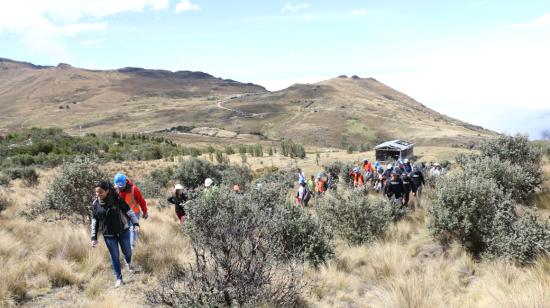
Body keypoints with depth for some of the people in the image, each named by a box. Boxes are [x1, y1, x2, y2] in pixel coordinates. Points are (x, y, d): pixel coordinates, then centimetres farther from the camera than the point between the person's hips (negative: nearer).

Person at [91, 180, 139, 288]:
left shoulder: (117, 199, -15)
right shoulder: (95, 204, -8)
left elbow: (129, 211, -7)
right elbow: (94, 221, 1)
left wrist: (135, 223, -16)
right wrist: (94, 237, 0)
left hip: (123, 231, -1)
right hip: (108, 235, 1)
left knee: (127, 252, 14)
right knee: (115, 257, 4)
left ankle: (129, 263, 49)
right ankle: (119, 279, 18)